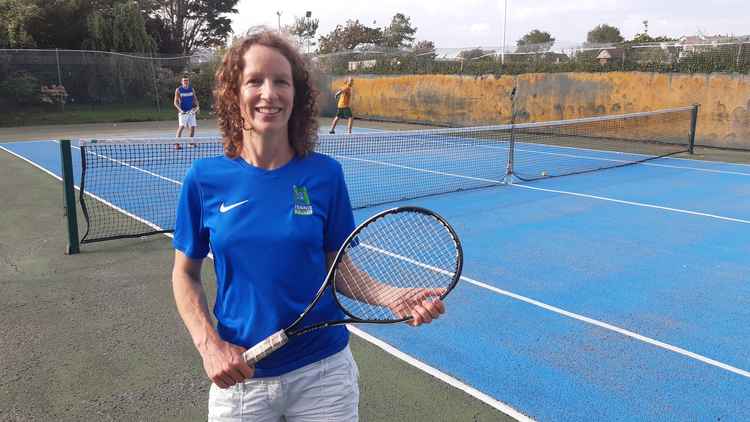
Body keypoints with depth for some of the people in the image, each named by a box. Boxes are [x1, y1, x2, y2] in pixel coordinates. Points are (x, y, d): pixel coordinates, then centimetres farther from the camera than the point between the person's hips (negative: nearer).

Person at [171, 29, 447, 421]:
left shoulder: (325, 174, -8)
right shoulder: (205, 178, -7)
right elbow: (185, 275, 3)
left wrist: (392, 297, -17)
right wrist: (209, 344, -11)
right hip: (239, 375, 1)